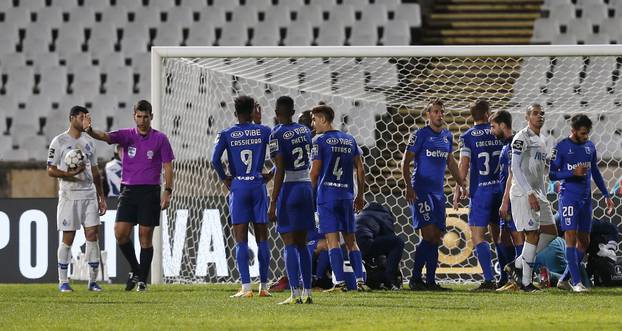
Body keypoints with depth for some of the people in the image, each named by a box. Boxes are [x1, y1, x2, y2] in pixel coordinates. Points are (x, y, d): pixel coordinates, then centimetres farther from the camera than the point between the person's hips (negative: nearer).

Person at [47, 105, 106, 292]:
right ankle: (63, 282, 7)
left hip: (89, 195, 5)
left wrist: (101, 197, 15)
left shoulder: (88, 142, 14)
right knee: (68, 238, -2)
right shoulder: (59, 142, -3)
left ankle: (93, 281, 3)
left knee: (92, 235, -2)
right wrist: (71, 174, -21)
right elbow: (51, 171, -5)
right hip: (69, 195, -5)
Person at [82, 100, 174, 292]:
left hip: (150, 192, -2)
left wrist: (167, 191, -8)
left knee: (145, 237, -2)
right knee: (120, 233, -7)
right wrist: (90, 131, -34)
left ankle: (142, 280, 5)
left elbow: (167, 167, 2)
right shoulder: (127, 135, 5)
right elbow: (105, 136, -13)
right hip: (128, 191, 2)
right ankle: (135, 270, 12)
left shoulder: (160, 139, 1)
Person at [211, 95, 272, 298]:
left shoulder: (226, 135, -1)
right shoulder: (263, 132, 2)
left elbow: (215, 160, -9)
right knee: (262, 238, 7)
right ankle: (264, 286, 8)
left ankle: (246, 287, -7)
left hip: (238, 188, -1)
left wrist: (225, 179, 3)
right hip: (258, 186, 1)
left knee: (241, 240, 0)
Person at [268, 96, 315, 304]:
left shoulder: (277, 135, -12)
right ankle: (307, 293, 10)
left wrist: (273, 203, -15)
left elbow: (280, 172, -17)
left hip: (290, 188, -6)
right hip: (306, 186, 6)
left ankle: (295, 294, -12)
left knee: (289, 243, -5)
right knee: (302, 243, 12)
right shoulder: (304, 131, 9)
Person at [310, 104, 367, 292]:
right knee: (350, 239, 10)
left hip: (327, 195, -5)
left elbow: (315, 172, -7)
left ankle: (340, 282, -11)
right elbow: (360, 170, 12)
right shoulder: (350, 140, 12)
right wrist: (360, 196, 17)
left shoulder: (320, 141, -4)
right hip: (347, 196, 5)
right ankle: (360, 281, 2)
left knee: (332, 239, -5)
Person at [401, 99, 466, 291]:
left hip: (438, 192, 7)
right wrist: (409, 187, -16)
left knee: (436, 238, 4)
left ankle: (430, 281, 8)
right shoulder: (420, 135, -5)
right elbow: (406, 162, -7)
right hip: (421, 191, -7)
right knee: (429, 235, -15)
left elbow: (451, 162, 27)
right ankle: (415, 279, -10)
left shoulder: (447, 136, 15)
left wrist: (461, 184, 22)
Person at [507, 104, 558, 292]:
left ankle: (518, 265, 13)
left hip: (538, 194, 9)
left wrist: (550, 162, 7)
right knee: (533, 235, -10)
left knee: (550, 232, 6)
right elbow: (515, 169, -17)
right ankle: (526, 282, -5)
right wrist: (530, 194, -21)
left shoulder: (540, 141, 18)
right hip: (523, 193, -9)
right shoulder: (522, 138, -9)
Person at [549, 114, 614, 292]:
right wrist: (573, 172, -19)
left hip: (586, 197, 6)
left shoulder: (590, 147, 11)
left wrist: (606, 195, 17)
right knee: (571, 238, -10)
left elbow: (596, 173, 20)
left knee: (584, 241, 6)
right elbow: (552, 174, -6)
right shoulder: (561, 147, -6)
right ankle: (576, 282, -10)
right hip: (569, 196, -6)